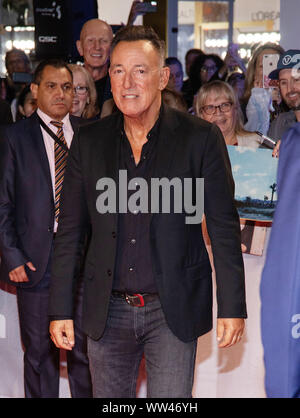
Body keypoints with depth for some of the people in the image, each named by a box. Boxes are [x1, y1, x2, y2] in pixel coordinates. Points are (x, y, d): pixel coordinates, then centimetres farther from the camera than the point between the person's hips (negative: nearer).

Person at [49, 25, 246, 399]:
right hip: (107, 311, 3)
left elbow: (224, 228, -3)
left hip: (174, 312, -3)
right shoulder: (89, 142, 3)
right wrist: (60, 309, 4)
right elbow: (69, 231, 6)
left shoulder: (200, 139, -5)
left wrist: (232, 307, -6)